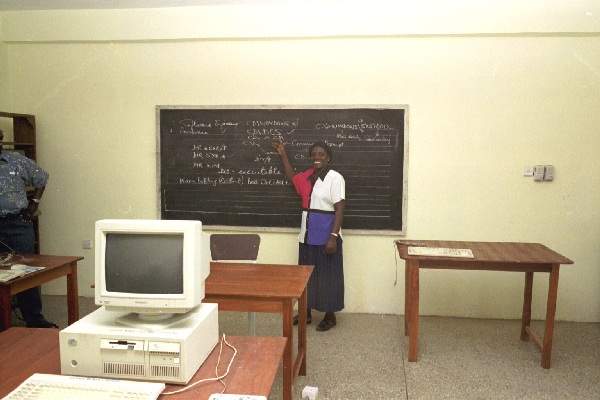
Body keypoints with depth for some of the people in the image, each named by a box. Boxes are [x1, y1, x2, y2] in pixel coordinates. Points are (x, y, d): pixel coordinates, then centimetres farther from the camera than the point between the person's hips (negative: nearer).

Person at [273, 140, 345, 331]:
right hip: (307, 236, 7)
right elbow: (292, 177, 31)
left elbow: (339, 209, -16)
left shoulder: (335, 178, -12)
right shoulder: (308, 176, 9)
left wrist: (333, 236, -22)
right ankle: (306, 313, 28)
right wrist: (283, 155, 25)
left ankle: (330, 316, 17)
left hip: (326, 237, -7)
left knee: (327, 276, 3)